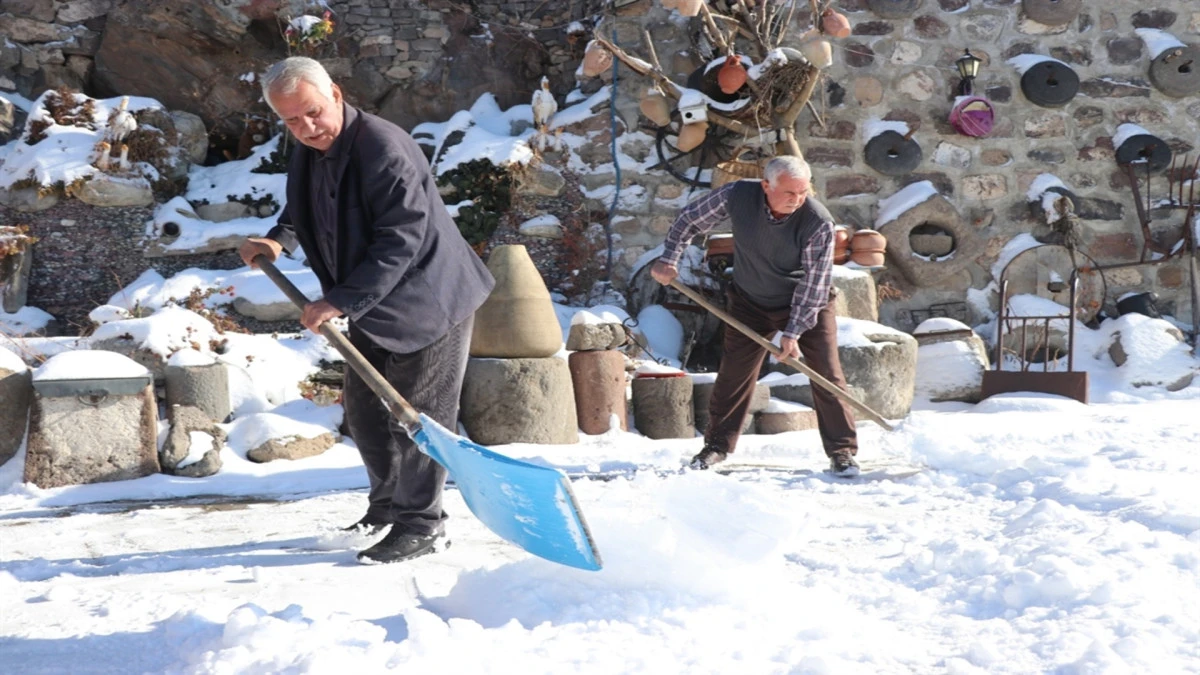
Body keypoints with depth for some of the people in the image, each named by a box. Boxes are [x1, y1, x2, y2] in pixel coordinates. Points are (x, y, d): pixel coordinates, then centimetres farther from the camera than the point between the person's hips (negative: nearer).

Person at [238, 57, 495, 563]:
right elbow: (301, 210, 21)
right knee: (363, 409, 17)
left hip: (428, 300, -9)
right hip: (372, 309, 9)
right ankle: (388, 502, 35)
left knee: (417, 415, -4)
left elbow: (401, 242, -29)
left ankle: (420, 525, 8)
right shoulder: (308, 154, 3)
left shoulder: (384, 149, -25)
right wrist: (278, 239, -2)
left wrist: (341, 301, -32)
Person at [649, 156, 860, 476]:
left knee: (827, 375, -6)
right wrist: (669, 258, -10)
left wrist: (793, 331, -24)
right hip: (750, 304, 2)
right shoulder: (737, 196, -21)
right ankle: (717, 444, 22)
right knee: (733, 374, 6)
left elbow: (815, 281, -23)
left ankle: (842, 452, 5)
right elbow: (690, 218, -4)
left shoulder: (818, 222, -28)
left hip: (808, 305, -2)